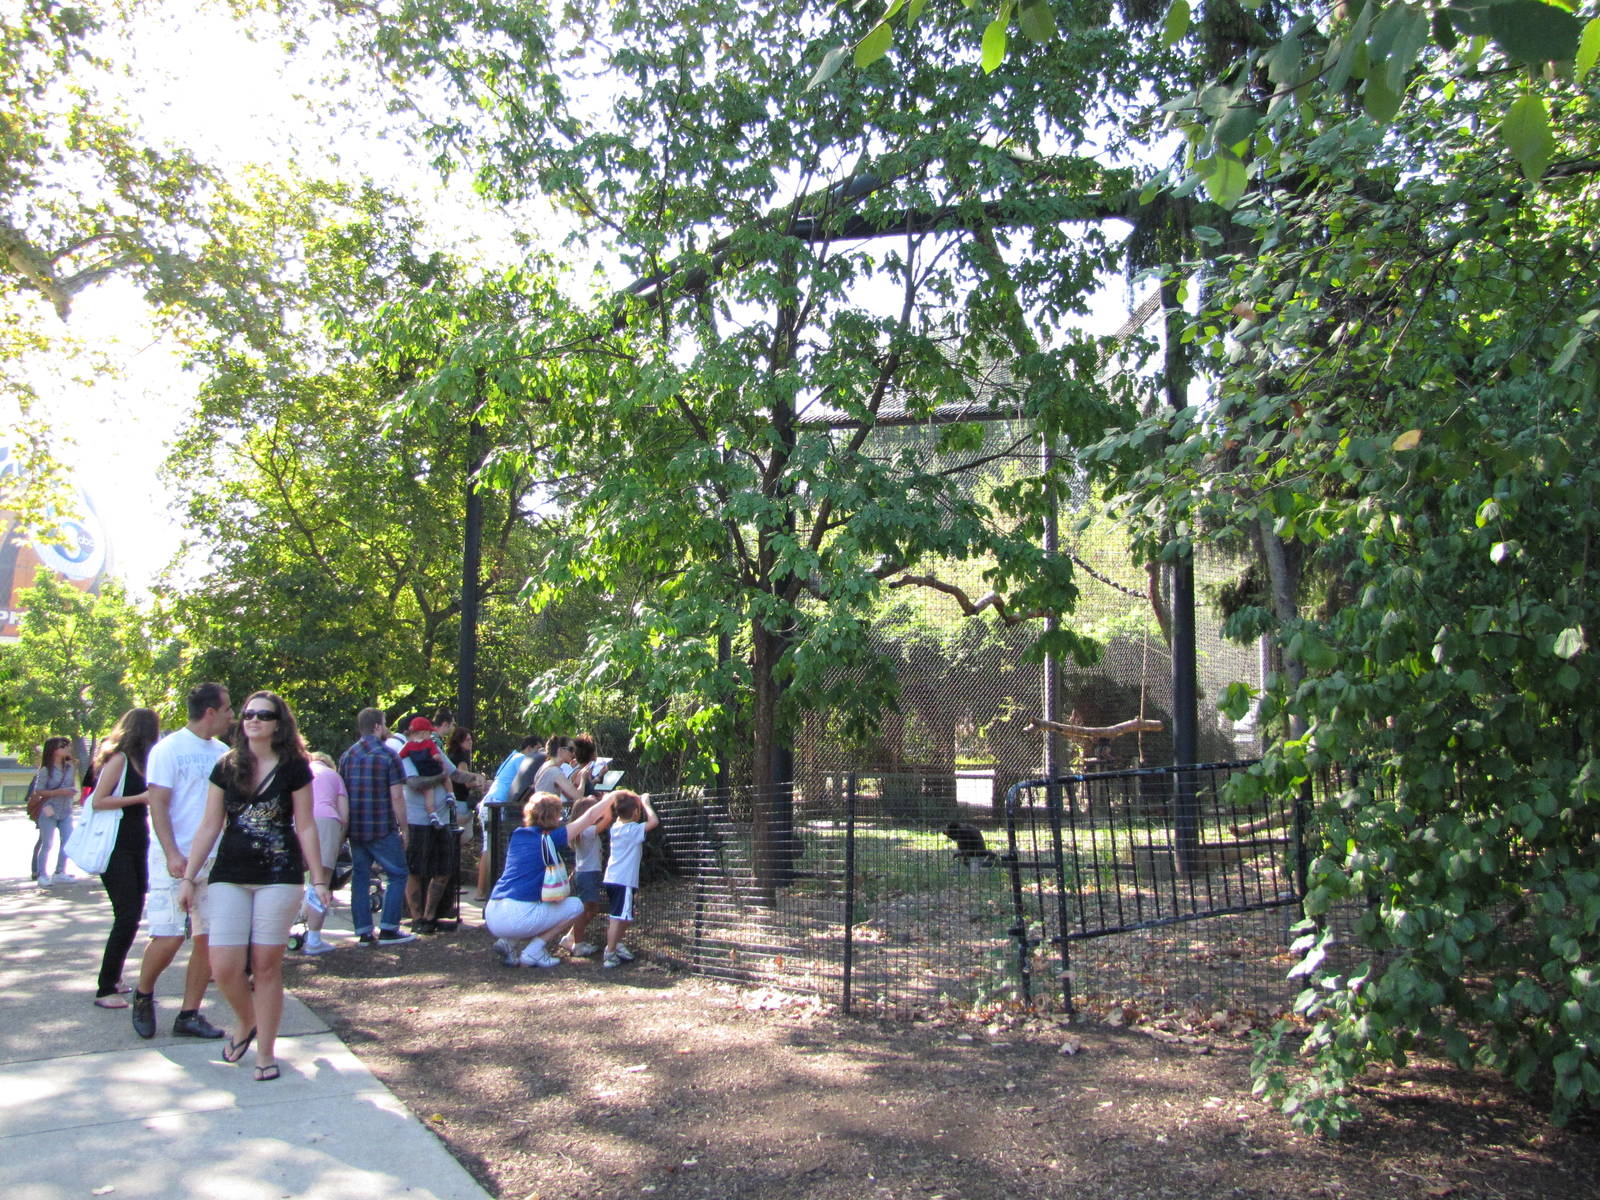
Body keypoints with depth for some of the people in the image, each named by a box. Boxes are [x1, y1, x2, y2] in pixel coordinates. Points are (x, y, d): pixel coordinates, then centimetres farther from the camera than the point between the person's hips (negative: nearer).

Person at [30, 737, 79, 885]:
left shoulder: (70, 767, 6)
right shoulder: (45, 770, -9)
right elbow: (38, 791, -11)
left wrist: (72, 791, 0)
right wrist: (59, 792, -20)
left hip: (66, 812, 5)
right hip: (49, 812, -5)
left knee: (68, 842, 3)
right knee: (47, 844, -1)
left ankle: (60, 873, 13)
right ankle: (42, 875, 7)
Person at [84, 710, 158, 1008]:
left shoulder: (136, 760, 14)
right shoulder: (118, 759, -12)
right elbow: (98, 800, -17)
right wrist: (140, 798, -19)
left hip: (136, 846, 9)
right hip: (116, 848, -9)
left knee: (133, 914, 12)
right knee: (126, 916, -12)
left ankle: (112, 978, 23)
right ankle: (105, 989, -5)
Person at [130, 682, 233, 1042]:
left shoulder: (222, 752, 10)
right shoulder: (170, 748, -7)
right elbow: (158, 804, -11)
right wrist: (172, 854, -20)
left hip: (214, 860, 6)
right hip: (176, 860, -6)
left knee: (208, 939, 4)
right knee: (169, 937, -7)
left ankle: (189, 1015, 14)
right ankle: (143, 995, 21)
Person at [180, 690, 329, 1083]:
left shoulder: (294, 768, -1)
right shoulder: (226, 768, 5)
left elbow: (305, 826, 2)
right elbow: (209, 826, 9)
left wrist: (319, 879, 0)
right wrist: (188, 877, 7)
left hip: (279, 878, -2)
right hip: (229, 877, 2)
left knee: (267, 964, 1)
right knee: (224, 966, -5)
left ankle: (265, 1051, 15)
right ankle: (245, 1020, 26)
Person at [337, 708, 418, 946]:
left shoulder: (347, 756, 8)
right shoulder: (388, 755, -9)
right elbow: (396, 797, -11)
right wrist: (403, 829, -4)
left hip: (354, 828, 6)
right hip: (382, 828, -6)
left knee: (360, 877, 11)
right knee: (396, 875, 5)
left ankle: (364, 932, 11)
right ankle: (388, 930, 1)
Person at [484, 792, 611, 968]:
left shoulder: (517, 835, 14)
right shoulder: (550, 839, -2)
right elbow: (590, 816, 6)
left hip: (492, 918, 7)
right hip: (517, 917, -7)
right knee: (575, 905, 13)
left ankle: (508, 942, 11)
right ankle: (533, 952, 3)